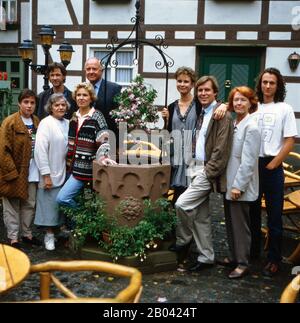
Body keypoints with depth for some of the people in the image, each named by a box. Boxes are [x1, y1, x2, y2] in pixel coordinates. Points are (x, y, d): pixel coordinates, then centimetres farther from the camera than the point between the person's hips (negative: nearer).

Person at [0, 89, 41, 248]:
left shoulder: (36, 122, 8)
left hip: (32, 172, 6)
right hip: (15, 171, -5)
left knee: (30, 204, 13)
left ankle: (27, 234, 27)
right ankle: (13, 238, 13)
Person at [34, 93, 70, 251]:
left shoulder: (67, 123, 6)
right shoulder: (46, 123, -10)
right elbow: (40, 150, -14)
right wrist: (46, 175, -16)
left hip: (64, 172, 5)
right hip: (51, 173, -5)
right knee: (50, 204, 3)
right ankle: (49, 235, 16)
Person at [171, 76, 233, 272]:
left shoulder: (222, 115, -11)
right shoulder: (202, 114, 16)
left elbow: (221, 148, -17)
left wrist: (209, 171, -17)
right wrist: (194, 168, 9)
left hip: (208, 171, -9)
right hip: (198, 169, 9)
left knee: (182, 204, -14)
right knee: (201, 216, 11)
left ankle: (183, 240, 11)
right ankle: (206, 257, 21)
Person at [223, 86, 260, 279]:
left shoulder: (251, 127, -15)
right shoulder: (234, 124, 9)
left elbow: (248, 161, -19)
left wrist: (238, 186, -18)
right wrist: (229, 184, 10)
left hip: (240, 185, -8)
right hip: (229, 183, 8)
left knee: (240, 225, 1)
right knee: (231, 222, 17)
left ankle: (243, 263, 13)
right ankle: (234, 256, 31)